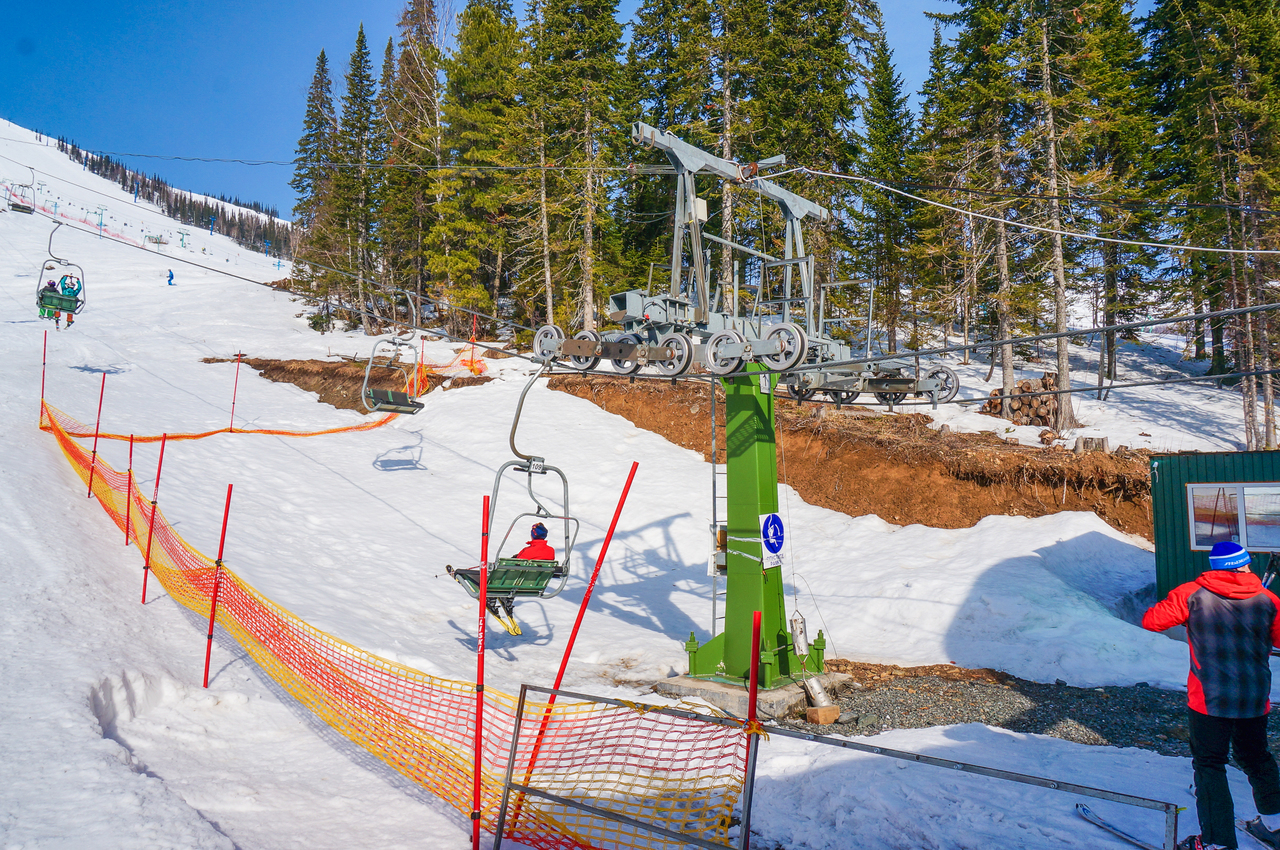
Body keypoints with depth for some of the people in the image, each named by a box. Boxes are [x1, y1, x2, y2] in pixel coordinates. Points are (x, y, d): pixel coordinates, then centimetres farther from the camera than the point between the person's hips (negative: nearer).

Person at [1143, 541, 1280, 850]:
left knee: (1209, 764, 5)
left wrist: (1177, 607, 13)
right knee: (1255, 757, 25)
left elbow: (1151, 620, -5)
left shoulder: (1192, 595, -10)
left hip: (1209, 700, -4)